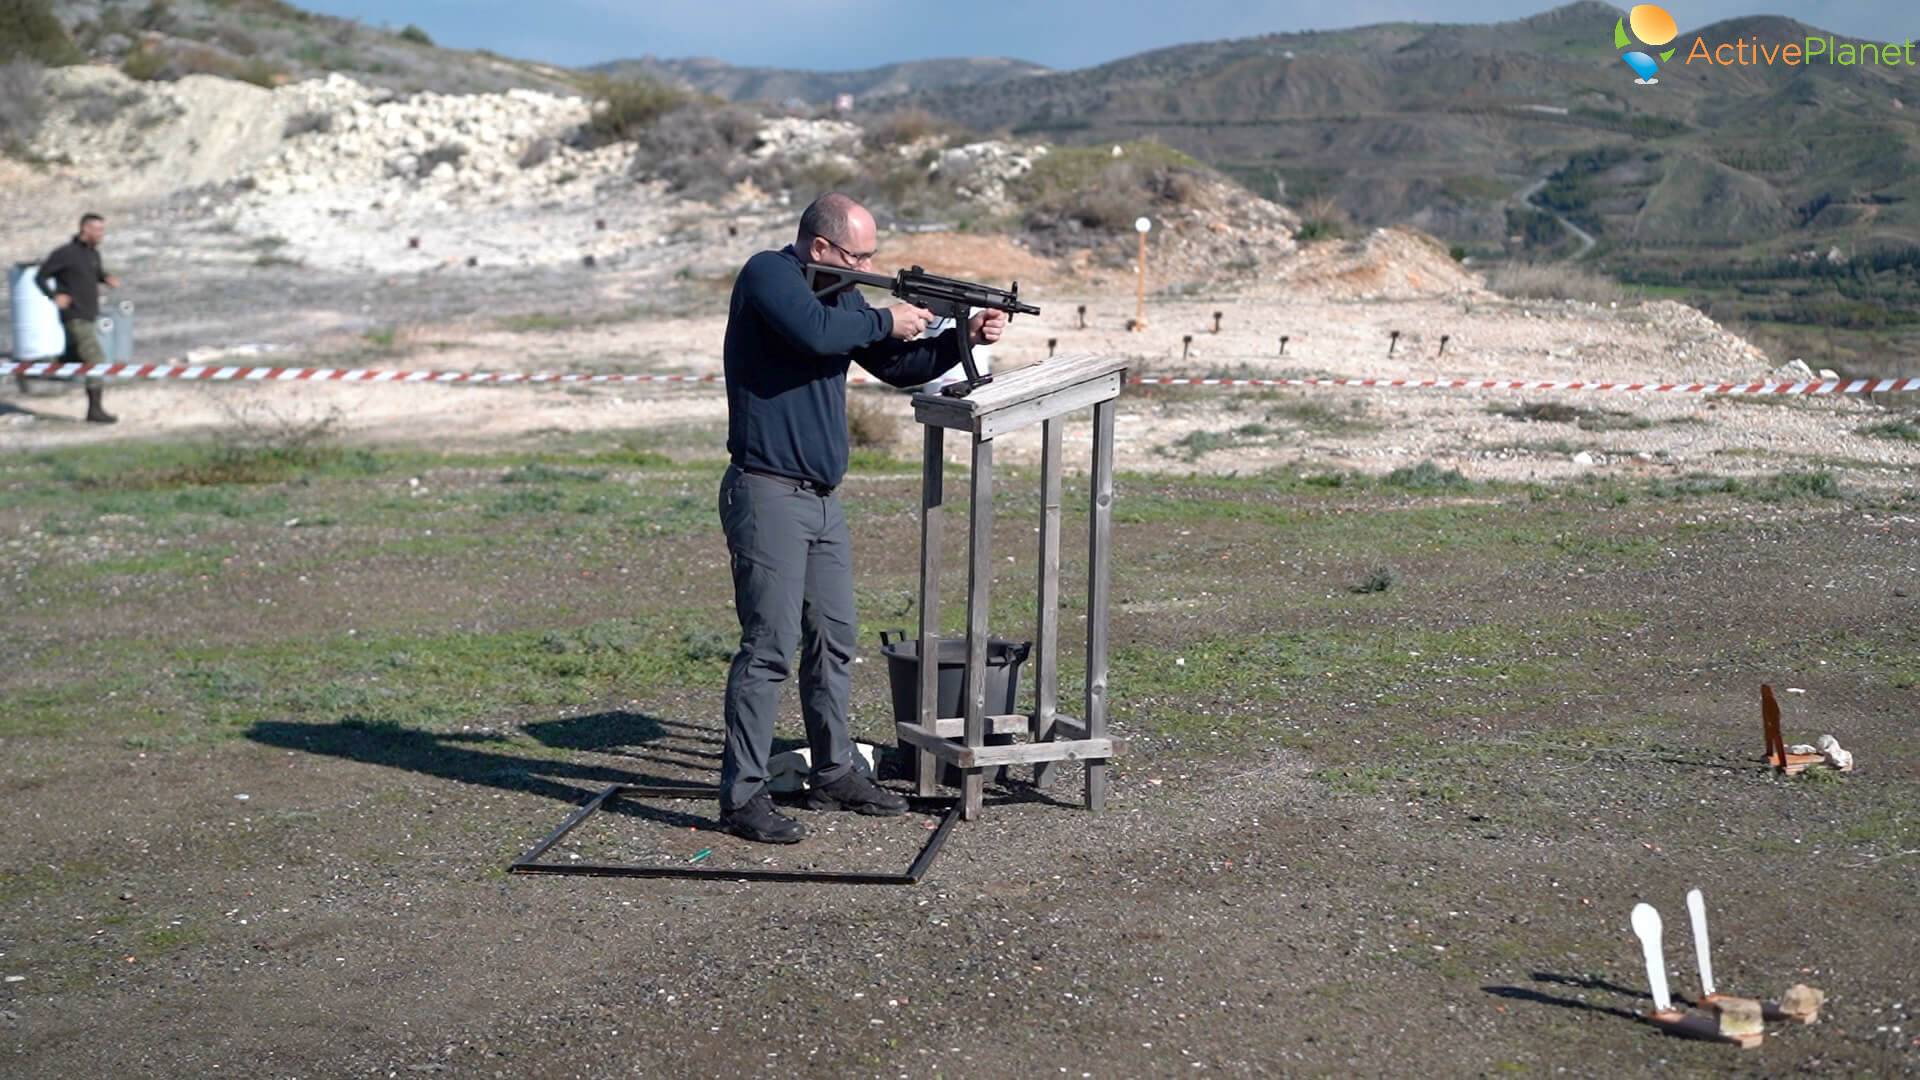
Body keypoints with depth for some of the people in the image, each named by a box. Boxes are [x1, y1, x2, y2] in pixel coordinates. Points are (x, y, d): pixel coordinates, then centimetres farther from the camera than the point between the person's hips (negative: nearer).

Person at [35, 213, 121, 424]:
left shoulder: (93, 253, 10)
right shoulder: (65, 253, -12)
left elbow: (98, 273, 28)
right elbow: (40, 277, -8)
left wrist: (108, 279, 4)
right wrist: (55, 295, -24)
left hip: (89, 317, 9)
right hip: (75, 317, -8)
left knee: (75, 358, 18)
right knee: (96, 359, -14)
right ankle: (95, 410, -13)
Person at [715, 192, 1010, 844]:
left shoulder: (842, 295, 16)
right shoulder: (768, 275, -9)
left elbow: (897, 368, 21)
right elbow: (813, 331, -28)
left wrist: (964, 338, 7)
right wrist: (885, 321, -13)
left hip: (822, 499, 9)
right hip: (768, 493, -9)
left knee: (834, 641, 14)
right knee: (769, 647, -10)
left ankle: (835, 773, 26)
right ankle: (742, 796, -5)